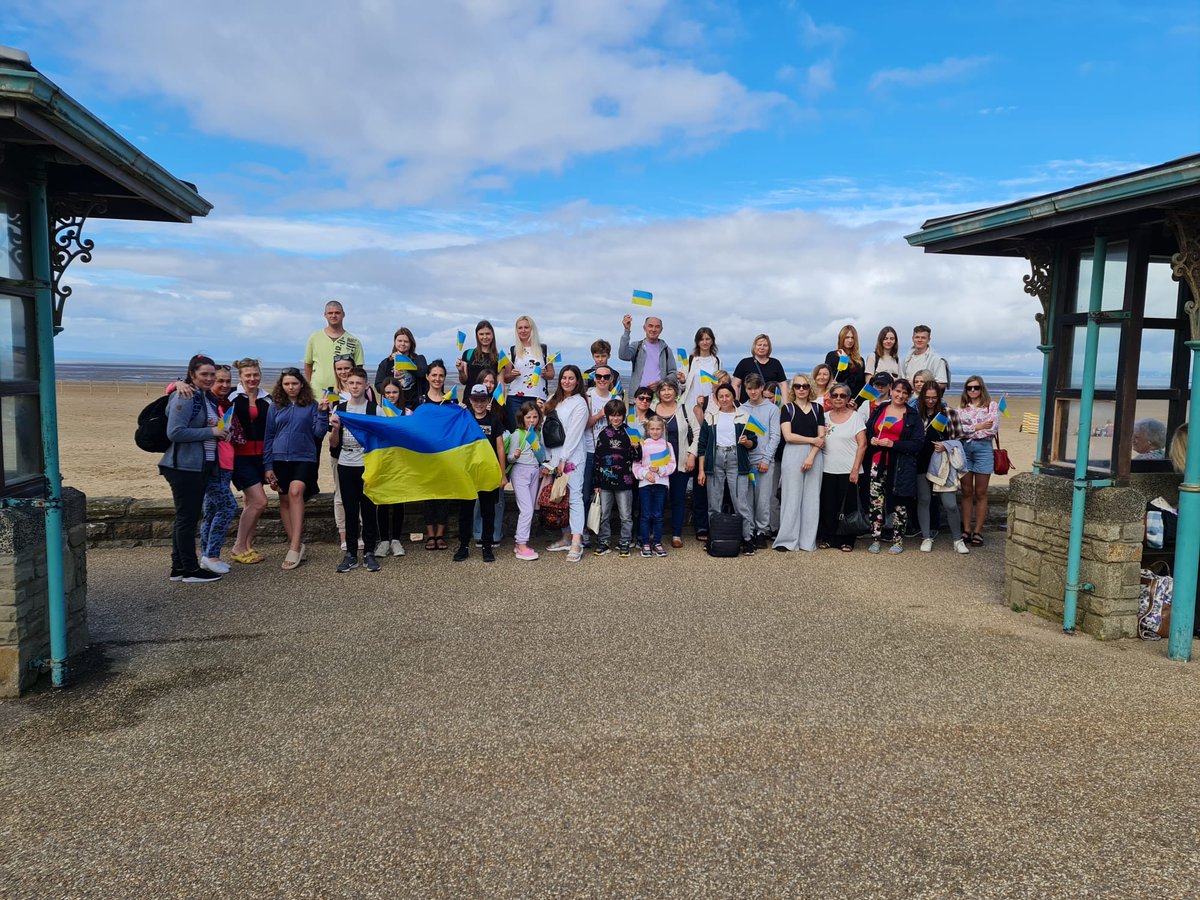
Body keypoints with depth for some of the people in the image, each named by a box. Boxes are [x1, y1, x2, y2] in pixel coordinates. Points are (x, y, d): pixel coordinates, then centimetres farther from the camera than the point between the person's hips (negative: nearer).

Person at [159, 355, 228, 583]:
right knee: (187, 517, -3)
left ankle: (178, 568, 22)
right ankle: (190, 570, 4)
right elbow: (175, 432, -21)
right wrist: (210, 432, -18)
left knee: (187, 517, 14)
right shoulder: (185, 398, -13)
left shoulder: (206, 398, 15)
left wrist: (219, 432, 9)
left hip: (201, 466, 10)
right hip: (184, 467, -10)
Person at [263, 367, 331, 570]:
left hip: (304, 458, -3)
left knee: (296, 491, -25)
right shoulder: (275, 407, 8)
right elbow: (268, 437, 10)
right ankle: (297, 546, 16)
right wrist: (268, 466, 5)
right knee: (285, 500, 5)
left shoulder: (312, 405, 3)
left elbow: (319, 433, -1)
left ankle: (294, 546, -26)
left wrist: (323, 412, -14)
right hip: (281, 459, 3)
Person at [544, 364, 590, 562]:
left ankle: (576, 543, -14)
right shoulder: (556, 401, 17)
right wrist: (551, 458, 7)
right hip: (555, 456, 7)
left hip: (572, 458, -7)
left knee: (574, 496, -10)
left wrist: (563, 459, -14)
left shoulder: (579, 403, -6)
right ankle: (566, 537, 17)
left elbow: (573, 434, -11)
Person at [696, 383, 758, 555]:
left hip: (736, 461, -2)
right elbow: (702, 444, 9)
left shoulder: (743, 416, 8)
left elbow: (753, 443, 11)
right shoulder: (710, 416, 11)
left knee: (742, 502, -8)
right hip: (715, 460, 2)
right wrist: (701, 470, 3)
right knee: (714, 504, 4)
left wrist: (746, 442, -13)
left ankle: (748, 538, -3)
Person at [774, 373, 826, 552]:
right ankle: (787, 539, -1)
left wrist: (811, 456, -9)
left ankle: (808, 540, 8)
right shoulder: (787, 408, 5)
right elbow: (788, 436, -6)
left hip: (814, 456, 2)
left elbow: (821, 437, 5)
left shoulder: (817, 409, 12)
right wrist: (812, 440, -4)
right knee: (791, 497, -4)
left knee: (811, 498, 2)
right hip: (793, 455, -2)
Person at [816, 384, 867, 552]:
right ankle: (827, 537, 15)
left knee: (847, 507, 1)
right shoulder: (824, 417, 8)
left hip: (849, 470, -2)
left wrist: (855, 469, -10)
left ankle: (846, 540, 11)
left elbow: (862, 445, -4)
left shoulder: (855, 417, 0)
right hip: (827, 469, 2)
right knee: (828, 506, 4)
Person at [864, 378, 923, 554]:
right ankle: (875, 539, 9)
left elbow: (917, 444, -3)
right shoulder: (878, 410, 12)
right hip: (878, 462, 2)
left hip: (900, 466, -2)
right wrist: (872, 440, -6)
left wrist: (892, 444, -13)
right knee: (875, 501, 0)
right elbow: (867, 433, 16)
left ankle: (898, 540, 14)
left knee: (899, 502, 3)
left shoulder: (913, 416, 4)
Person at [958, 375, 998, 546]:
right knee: (966, 492, 6)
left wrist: (968, 430, -6)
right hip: (964, 448, 3)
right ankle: (966, 530, 11)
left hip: (983, 448, -3)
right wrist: (977, 427, -12)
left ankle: (977, 531, 8)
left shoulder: (991, 405, 2)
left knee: (980, 493, 3)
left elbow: (993, 429, -9)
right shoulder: (962, 407, 11)